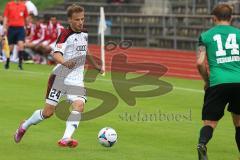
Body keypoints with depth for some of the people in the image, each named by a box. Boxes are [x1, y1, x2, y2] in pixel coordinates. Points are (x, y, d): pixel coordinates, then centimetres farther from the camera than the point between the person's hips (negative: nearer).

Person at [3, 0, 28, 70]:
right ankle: (7, 62, 23)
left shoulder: (23, 6, 9)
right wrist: (4, 27, -3)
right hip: (11, 28, -1)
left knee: (21, 44, -15)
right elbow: (5, 17, 3)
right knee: (10, 46, 6)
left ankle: (20, 63, -12)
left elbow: (26, 17, 20)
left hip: (20, 28, 1)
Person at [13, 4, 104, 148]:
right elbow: (56, 53, -27)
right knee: (48, 112, -1)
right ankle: (25, 126, 25)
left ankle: (66, 139, -27)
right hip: (61, 77, -5)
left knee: (79, 105, -21)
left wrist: (96, 65, 41)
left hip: (77, 79, 5)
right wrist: (64, 62, -47)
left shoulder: (84, 33, 9)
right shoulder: (66, 34, -13)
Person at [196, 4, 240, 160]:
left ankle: (202, 143, -27)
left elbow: (200, 63, 3)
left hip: (218, 83, -1)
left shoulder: (206, 35, 12)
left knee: (210, 122, 3)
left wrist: (207, 81, 19)